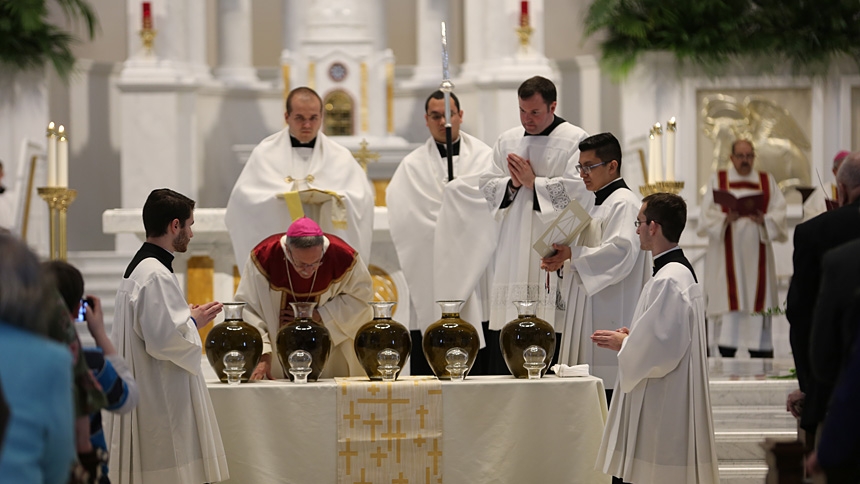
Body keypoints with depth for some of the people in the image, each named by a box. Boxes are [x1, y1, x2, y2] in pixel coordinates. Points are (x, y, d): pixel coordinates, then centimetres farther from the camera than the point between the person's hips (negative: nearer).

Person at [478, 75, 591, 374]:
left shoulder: (575, 141, -1)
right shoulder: (507, 141, 17)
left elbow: (578, 191, -11)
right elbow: (488, 187, 15)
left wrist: (533, 183, -9)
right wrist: (512, 184, -5)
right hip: (513, 254, 5)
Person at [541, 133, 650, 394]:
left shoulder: (624, 203, -10)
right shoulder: (600, 204, 22)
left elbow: (621, 251, -24)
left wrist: (572, 254, -25)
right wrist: (564, 261, 8)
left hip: (611, 317, -10)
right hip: (591, 314, 10)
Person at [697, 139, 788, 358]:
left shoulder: (767, 182, 13)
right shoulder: (717, 180, 8)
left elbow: (779, 215, 3)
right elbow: (708, 216, -2)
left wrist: (764, 220, -18)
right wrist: (727, 219, -21)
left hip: (756, 254, 2)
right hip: (727, 255, -2)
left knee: (758, 301, -2)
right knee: (728, 299, -8)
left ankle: (760, 353, 0)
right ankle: (726, 354, -7)